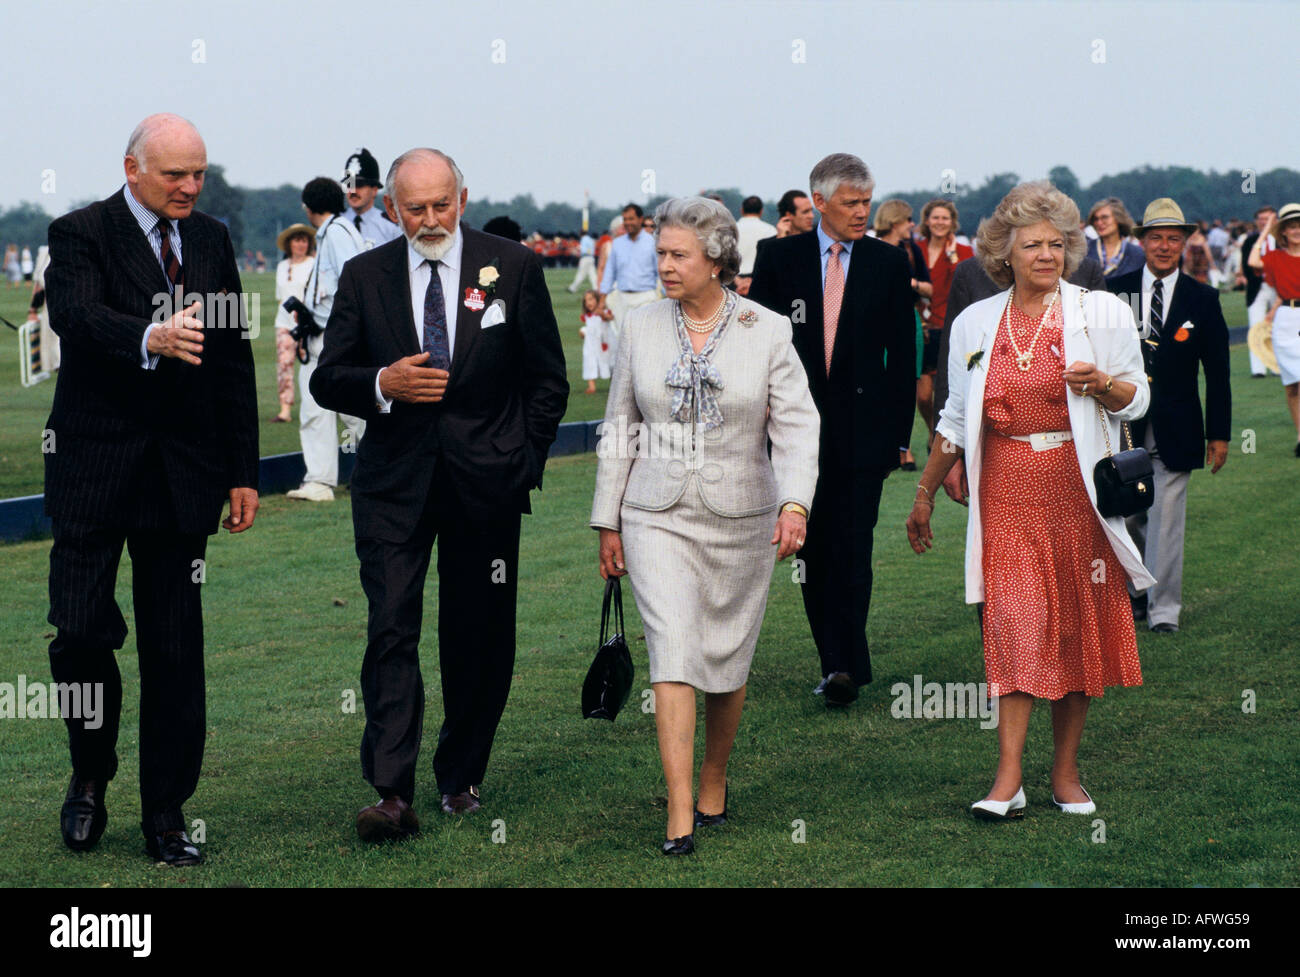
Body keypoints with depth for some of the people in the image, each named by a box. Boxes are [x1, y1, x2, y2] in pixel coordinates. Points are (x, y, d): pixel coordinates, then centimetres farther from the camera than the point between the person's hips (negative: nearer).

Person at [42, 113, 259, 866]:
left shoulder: (212, 241, 11)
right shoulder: (81, 235, -4)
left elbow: (235, 363, 14)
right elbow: (76, 315, -25)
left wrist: (244, 472, 11)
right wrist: (150, 337, -45)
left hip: (182, 475, 4)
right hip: (95, 468, -3)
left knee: (176, 649, 3)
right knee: (81, 632, -6)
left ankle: (167, 816, 12)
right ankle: (92, 775, 21)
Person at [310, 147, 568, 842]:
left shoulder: (513, 268, 2)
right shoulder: (364, 276, 4)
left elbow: (547, 380, 6)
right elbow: (327, 380, 5)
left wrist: (523, 465, 0)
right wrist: (383, 385, -16)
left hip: (486, 482, 0)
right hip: (393, 479, 0)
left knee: (479, 637, 8)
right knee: (390, 630, -11)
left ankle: (461, 777, 26)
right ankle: (392, 794, -14)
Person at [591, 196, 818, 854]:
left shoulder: (767, 332, -3)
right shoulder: (642, 329, 3)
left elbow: (796, 426, -7)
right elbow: (620, 430, 10)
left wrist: (795, 504, -22)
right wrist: (608, 522, 9)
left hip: (742, 520, 0)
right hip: (658, 519, 0)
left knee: (727, 660, 9)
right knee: (672, 652, -12)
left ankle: (714, 785, 32)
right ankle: (680, 818, -14)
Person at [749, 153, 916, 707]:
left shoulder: (888, 263, 5)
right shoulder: (779, 258, 4)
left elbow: (902, 354, 6)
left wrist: (898, 431, 1)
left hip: (863, 427, -2)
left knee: (851, 546, -10)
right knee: (814, 549, 6)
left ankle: (843, 667, -12)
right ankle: (838, 660, 16)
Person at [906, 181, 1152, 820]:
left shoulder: (1102, 313, 2)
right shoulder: (974, 324, 8)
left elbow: (1137, 400, 6)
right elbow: (956, 418, 17)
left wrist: (1104, 385, -16)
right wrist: (924, 494, 19)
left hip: (1077, 487, 0)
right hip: (1007, 489, 1)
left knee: (1079, 625, 1)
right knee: (1015, 621, -10)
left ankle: (1065, 772, 12)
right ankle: (1008, 778, -11)